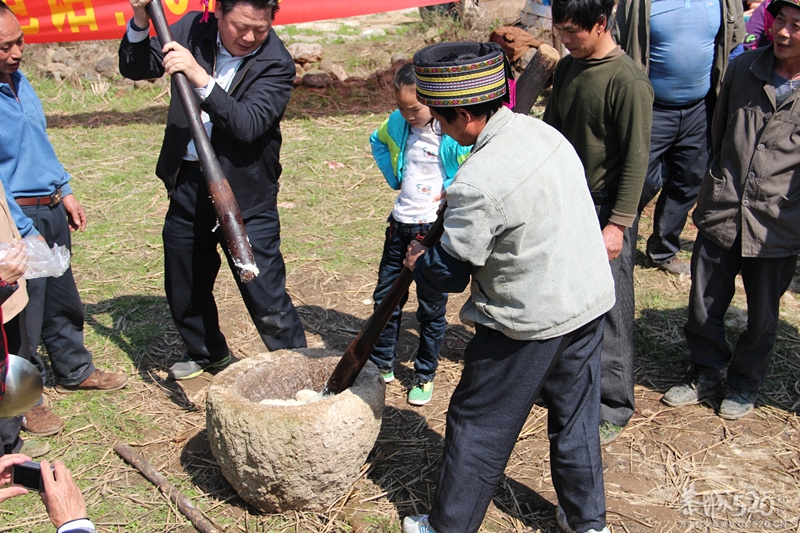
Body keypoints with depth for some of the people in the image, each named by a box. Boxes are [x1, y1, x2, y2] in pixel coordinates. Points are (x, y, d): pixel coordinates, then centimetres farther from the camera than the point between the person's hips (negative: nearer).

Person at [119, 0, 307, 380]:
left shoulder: (276, 63, -14)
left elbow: (249, 124, -27)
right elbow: (134, 69, 6)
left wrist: (201, 79, -34)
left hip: (245, 191, -5)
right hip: (188, 182, 5)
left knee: (267, 300, -5)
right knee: (184, 287, 21)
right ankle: (206, 353, 46)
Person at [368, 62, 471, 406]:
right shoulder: (398, 123, 1)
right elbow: (378, 141, 22)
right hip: (401, 223, 6)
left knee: (431, 307, 7)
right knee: (385, 297, 14)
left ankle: (425, 375, 23)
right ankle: (381, 364, 30)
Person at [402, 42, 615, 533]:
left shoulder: (478, 183, -25)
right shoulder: (545, 132, -1)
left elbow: (449, 274, -15)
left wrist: (418, 260, 7)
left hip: (529, 321, -7)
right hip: (591, 300, 8)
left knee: (479, 426, 11)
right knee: (576, 417, 22)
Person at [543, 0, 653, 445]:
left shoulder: (628, 81, -17)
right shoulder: (568, 68, 7)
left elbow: (636, 158, -17)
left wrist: (618, 223, -19)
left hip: (606, 211, -7)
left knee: (608, 312, 1)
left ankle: (614, 410, 16)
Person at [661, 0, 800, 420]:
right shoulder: (742, 68, 1)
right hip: (720, 214, 2)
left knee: (762, 317, 15)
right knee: (703, 308, 13)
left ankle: (745, 382, 40)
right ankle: (706, 373, 38)